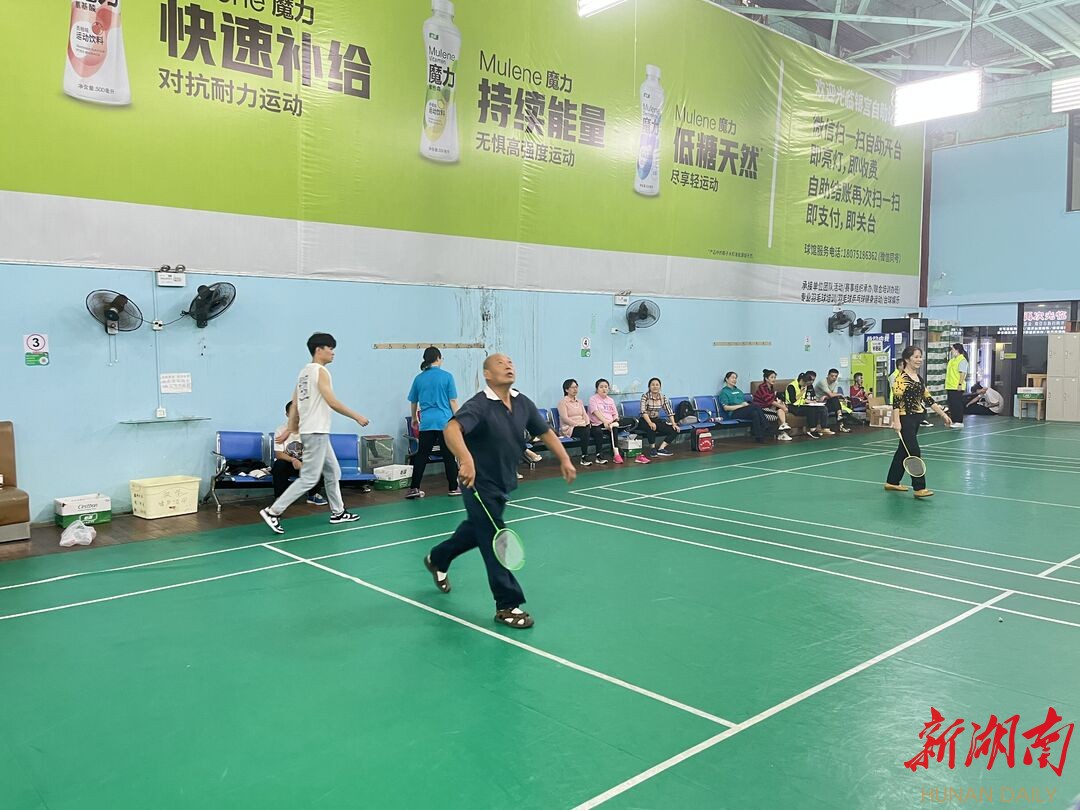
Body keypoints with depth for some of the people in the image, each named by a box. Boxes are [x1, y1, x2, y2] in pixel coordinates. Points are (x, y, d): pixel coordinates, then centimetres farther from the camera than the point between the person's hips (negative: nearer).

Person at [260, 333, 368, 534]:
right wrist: (357, 417, -12)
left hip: (317, 432, 10)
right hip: (315, 432, -10)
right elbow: (332, 402, -19)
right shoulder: (320, 371, -12)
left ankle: (337, 512, 25)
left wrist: (289, 429, 14)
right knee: (309, 478, -8)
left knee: (333, 472, 17)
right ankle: (273, 512, -8)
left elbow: (294, 404, 13)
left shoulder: (304, 372, 14)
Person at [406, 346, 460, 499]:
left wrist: (414, 419, 33)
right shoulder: (446, 376, -3)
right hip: (445, 421, -3)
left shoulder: (419, 378, 7)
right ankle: (453, 487, 13)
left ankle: (414, 488, 4)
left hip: (426, 423, 3)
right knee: (448, 456, 6)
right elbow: (453, 401, -3)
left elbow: (414, 402, 16)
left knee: (421, 455, 6)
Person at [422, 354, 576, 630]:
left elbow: (545, 431, 10)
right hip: (480, 484, -8)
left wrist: (564, 459, 1)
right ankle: (507, 605, 6)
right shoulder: (479, 405, -24)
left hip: (504, 483, 8)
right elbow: (451, 429, -41)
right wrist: (466, 460, -57)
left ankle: (437, 559, 52)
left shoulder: (523, 403, -2)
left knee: (477, 529, 27)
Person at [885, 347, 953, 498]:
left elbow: (927, 398, 16)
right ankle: (919, 488, -9)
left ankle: (892, 482, 24)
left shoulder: (918, 378, 13)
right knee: (914, 452, -10)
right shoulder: (901, 378, -13)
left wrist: (943, 414, 14)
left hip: (916, 418, 9)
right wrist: (896, 421, -25)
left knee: (903, 450, 14)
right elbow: (896, 401, -18)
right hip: (905, 419, -9)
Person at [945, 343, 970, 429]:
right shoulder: (952, 360, 18)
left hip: (957, 387, -9)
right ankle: (953, 421, 18)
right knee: (951, 405, 11)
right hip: (950, 387, 9)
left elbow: (962, 373, -18)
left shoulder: (962, 360, -11)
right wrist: (947, 386, 23)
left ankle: (959, 422, -2)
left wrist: (960, 384, -23)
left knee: (957, 404, -6)